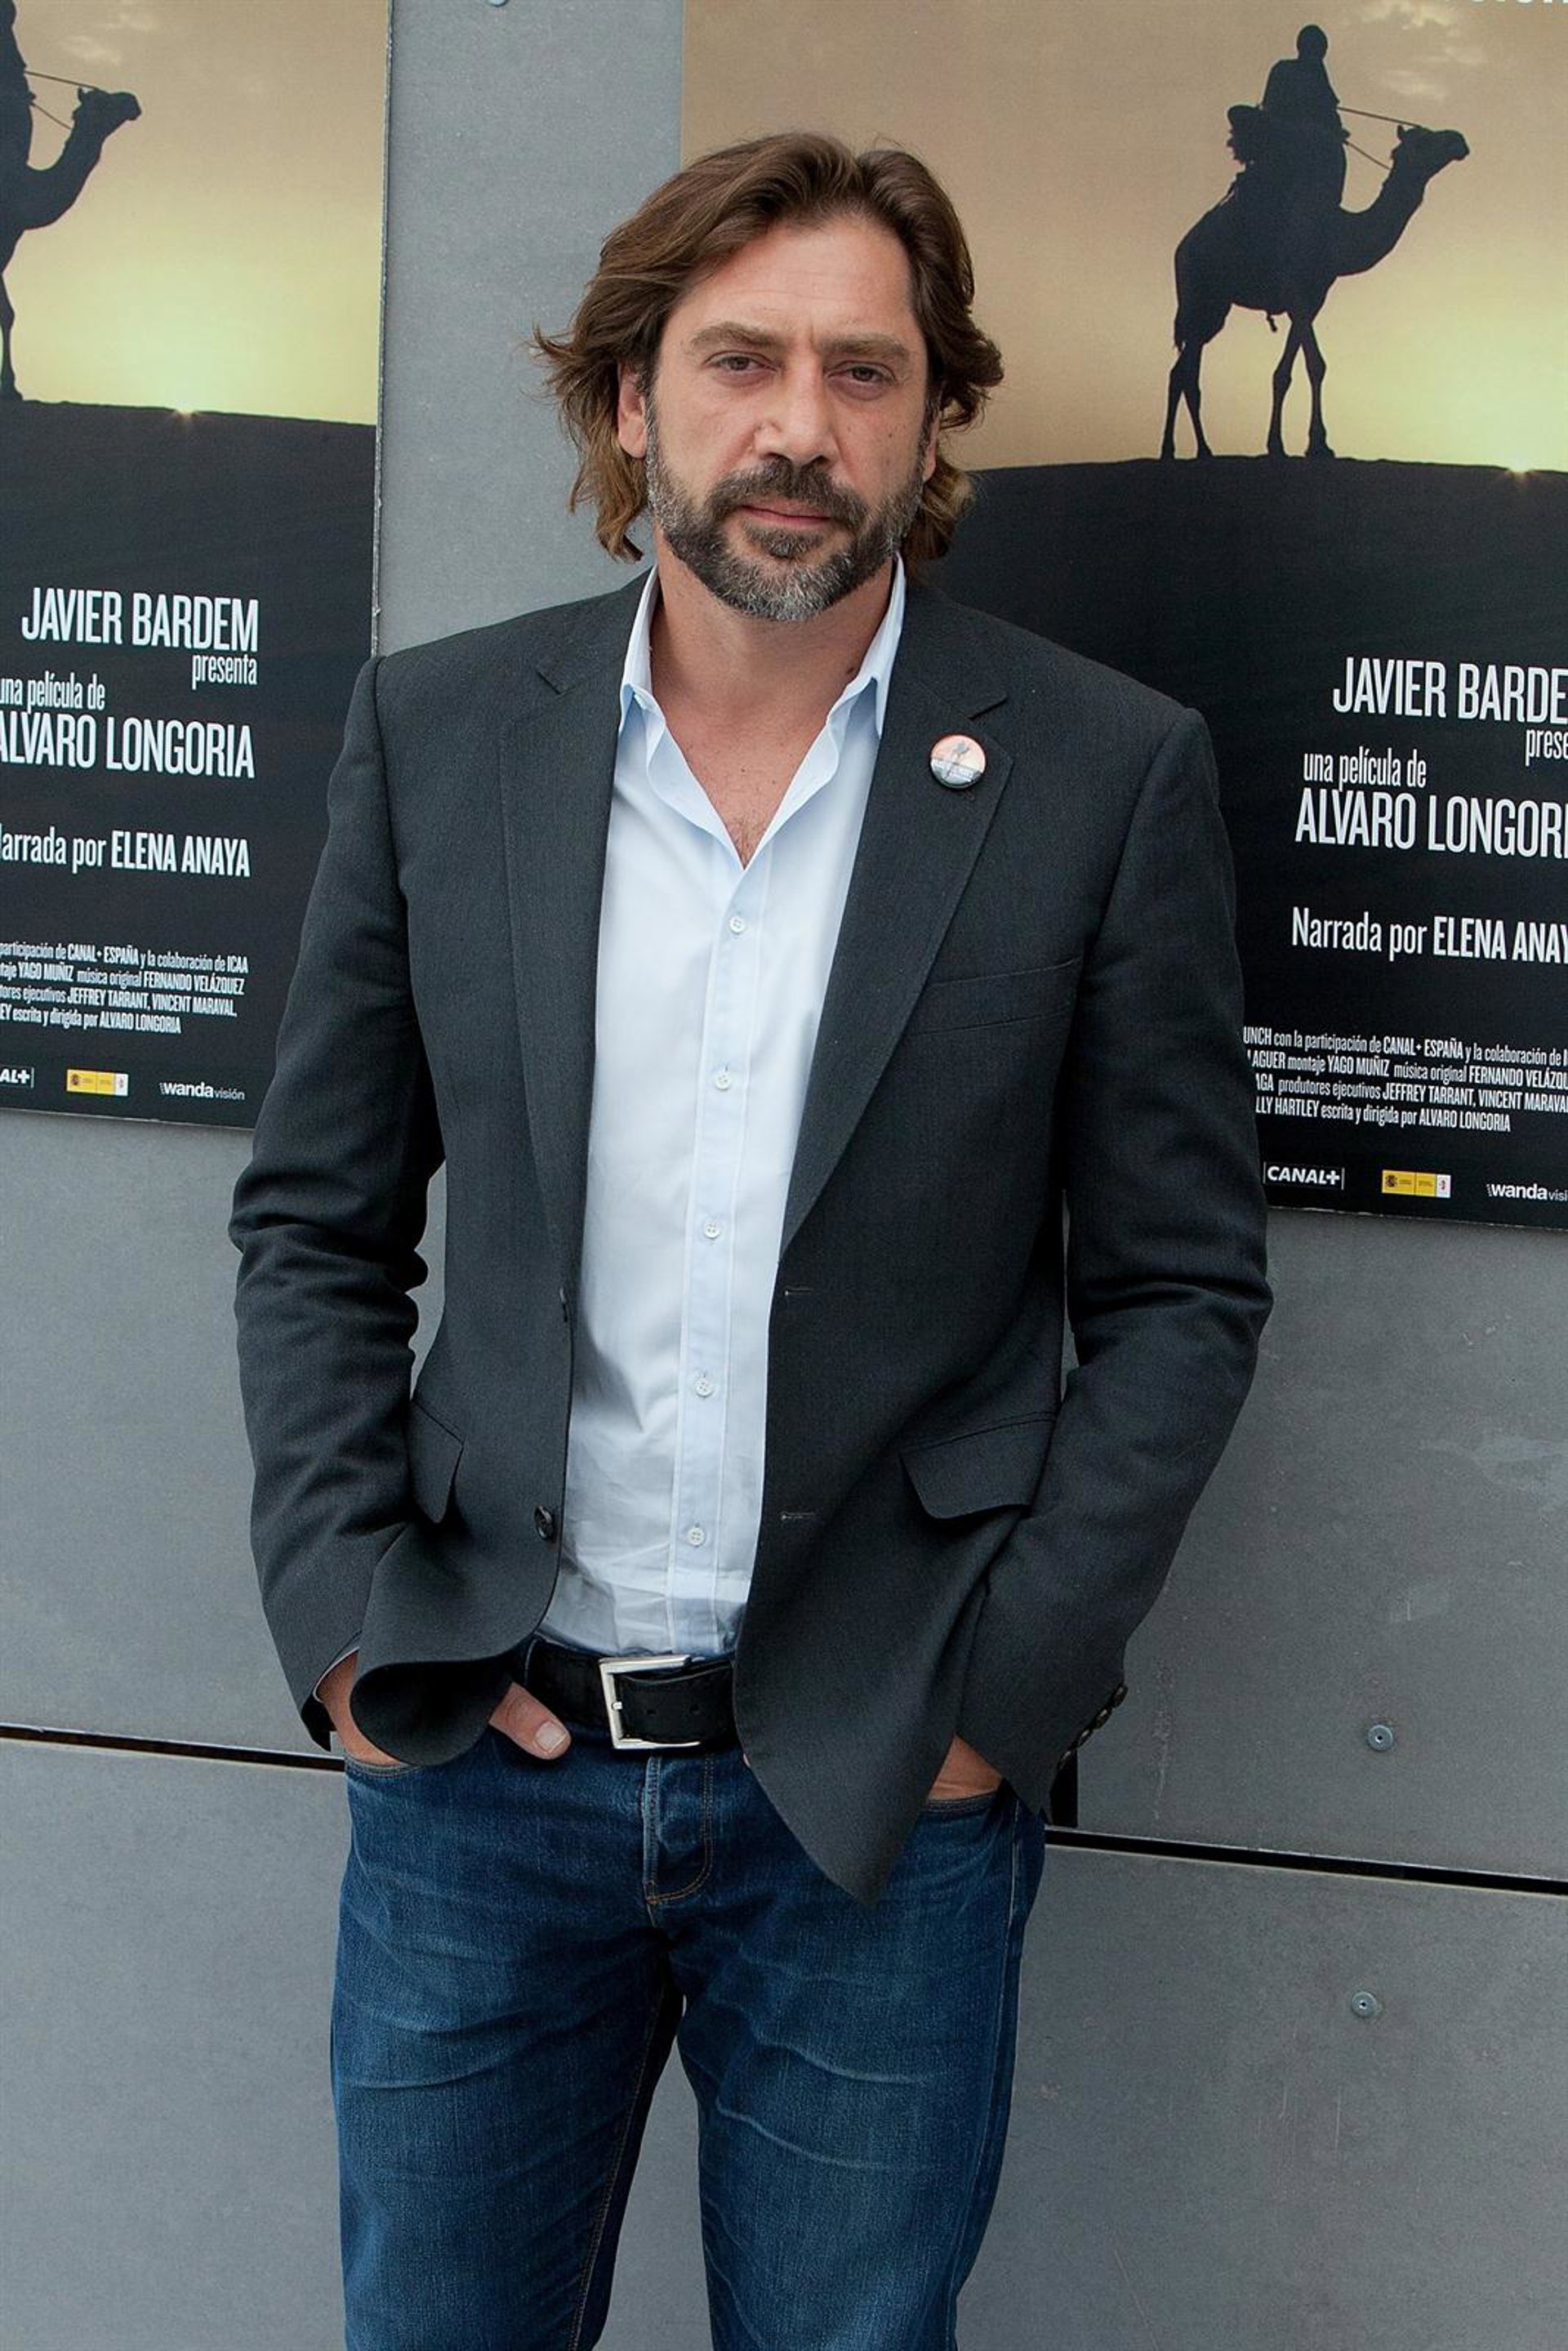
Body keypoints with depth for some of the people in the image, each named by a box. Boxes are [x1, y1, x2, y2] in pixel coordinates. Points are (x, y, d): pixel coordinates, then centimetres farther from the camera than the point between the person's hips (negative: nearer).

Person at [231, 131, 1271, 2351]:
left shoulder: (1108, 772, -5)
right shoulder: (435, 731, 1)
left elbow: (1183, 1288, -1)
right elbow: (317, 1227, 6)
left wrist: (1007, 1686, -8)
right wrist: (348, 1622, -3)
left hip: (882, 1790, -1)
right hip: (481, 1758, 2)